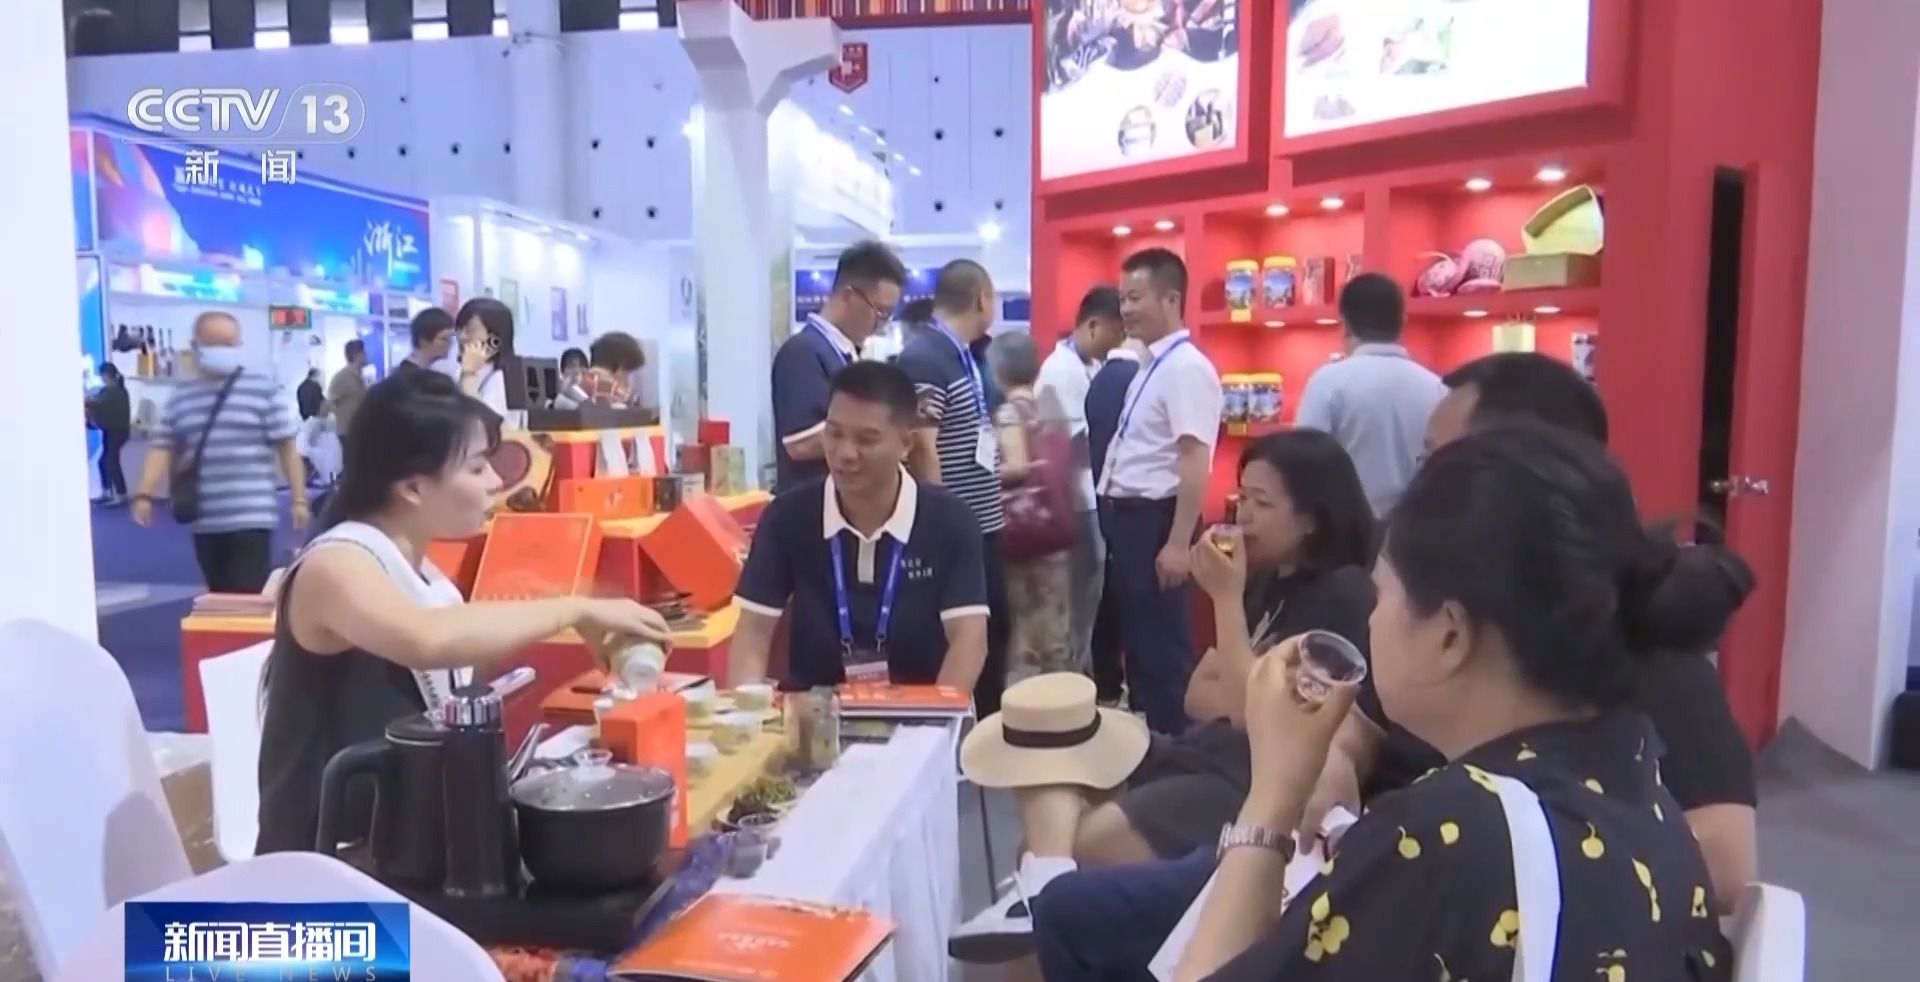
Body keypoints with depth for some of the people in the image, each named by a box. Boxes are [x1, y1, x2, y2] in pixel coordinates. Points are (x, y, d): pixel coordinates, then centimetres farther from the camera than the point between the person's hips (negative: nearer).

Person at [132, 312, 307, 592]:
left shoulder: (263, 388, -1)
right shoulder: (181, 396, 11)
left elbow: (287, 448, -2)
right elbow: (163, 448, 10)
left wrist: (299, 499, -5)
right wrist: (144, 495, -3)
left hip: (251, 517, -5)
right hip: (203, 521, 5)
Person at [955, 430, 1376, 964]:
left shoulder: (1344, 597, -13)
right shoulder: (1268, 581, 13)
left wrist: (1226, 598, -18)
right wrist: (1258, 697, -7)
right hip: (1205, 752, 10)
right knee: (1043, 748, -9)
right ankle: (1045, 884, -29)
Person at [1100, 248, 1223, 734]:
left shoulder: (1186, 367, -17)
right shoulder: (1152, 365, 13)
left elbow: (1195, 462, -22)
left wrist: (1178, 543, -24)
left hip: (1155, 518, -10)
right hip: (1127, 514, 10)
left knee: (1162, 643, 1)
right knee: (1136, 637, 18)